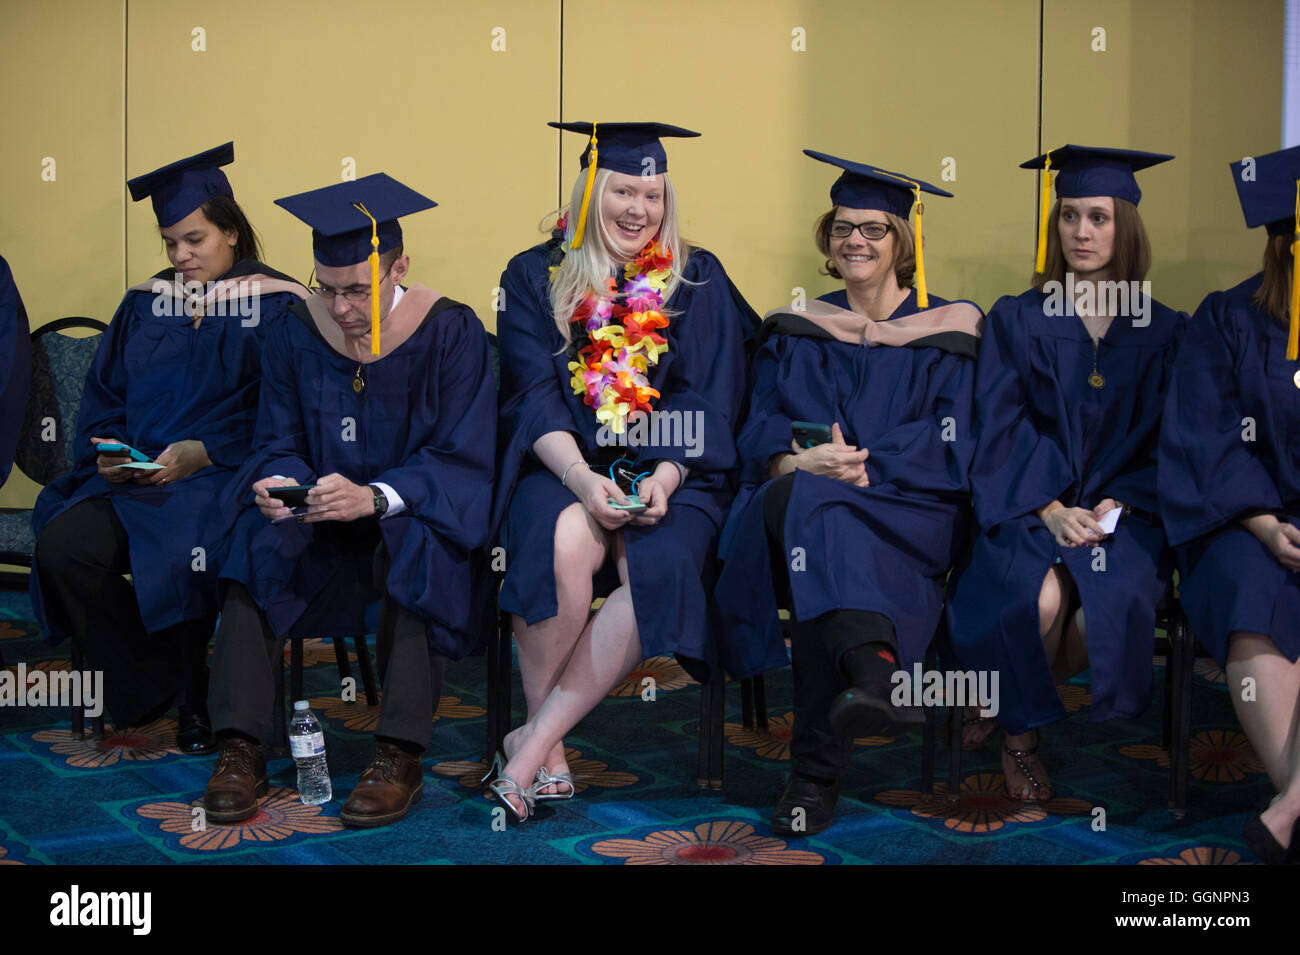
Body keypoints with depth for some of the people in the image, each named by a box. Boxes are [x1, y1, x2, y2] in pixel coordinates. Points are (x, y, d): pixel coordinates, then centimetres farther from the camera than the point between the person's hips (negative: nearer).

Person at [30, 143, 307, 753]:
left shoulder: (277, 307, 1)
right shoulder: (145, 304, 17)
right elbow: (102, 398, 17)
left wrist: (204, 452, -18)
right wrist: (107, 453, -4)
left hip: (226, 478, -5)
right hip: (132, 478, 5)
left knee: (179, 555, -34)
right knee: (62, 548, -21)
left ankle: (192, 695, -4)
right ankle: (152, 686, -2)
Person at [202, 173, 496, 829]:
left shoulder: (451, 333, -11)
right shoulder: (297, 334, -1)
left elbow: (463, 459, -16)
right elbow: (278, 444, 2)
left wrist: (375, 497, -33)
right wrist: (280, 481, -24)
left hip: (418, 521, -3)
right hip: (324, 526, 3)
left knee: (411, 544, -36)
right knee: (259, 541, -26)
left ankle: (400, 756, -32)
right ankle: (240, 747, -25)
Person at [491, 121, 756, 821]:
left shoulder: (699, 282, 10)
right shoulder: (535, 277, 8)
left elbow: (707, 404, 2)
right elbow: (533, 397, -2)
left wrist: (664, 477, -18)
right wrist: (582, 479, -21)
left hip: (669, 472, 1)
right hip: (563, 466, 0)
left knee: (661, 565, -32)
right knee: (565, 539, -35)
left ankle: (532, 742, -25)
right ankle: (550, 757, -21)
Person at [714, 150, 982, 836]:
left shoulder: (948, 330, 12)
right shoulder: (796, 330, 20)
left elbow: (952, 443, 0)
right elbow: (761, 428, 9)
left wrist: (864, 466, -17)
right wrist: (799, 459, -16)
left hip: (907, 508, -2)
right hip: (800, 490, 3)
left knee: (816, 517, -37)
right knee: (810, 506, -37)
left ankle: (816, 772, -47)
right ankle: (873, 673, -57)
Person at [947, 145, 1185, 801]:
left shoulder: (1162, 332, 11)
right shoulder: (1016, 321, 8)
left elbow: (1163, 441, 7)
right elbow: (1001, 432, 0)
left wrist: (1113, 508, -11)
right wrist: (1050, 509, -16)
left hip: (1122, 512, 1)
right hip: (1025, 507, -1)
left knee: (1110, 603, -31)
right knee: (1038, 598, -33)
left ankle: (1019, 707, 0)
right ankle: (1019, 736, -4)